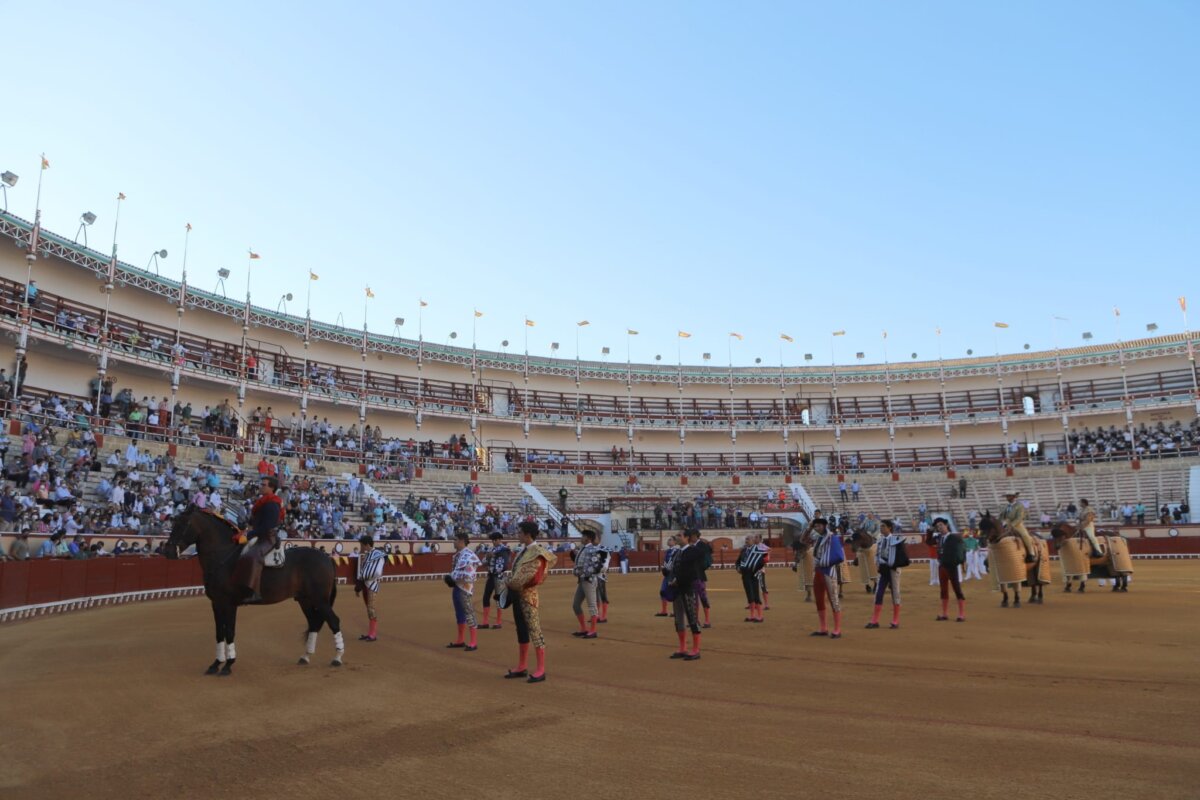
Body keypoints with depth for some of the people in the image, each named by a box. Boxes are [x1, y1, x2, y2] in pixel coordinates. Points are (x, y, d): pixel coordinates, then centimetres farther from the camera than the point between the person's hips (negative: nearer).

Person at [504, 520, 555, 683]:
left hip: (528, 595, -9)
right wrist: (512, 586, 2)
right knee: (521, 630, 15)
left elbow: (530, 576, -22)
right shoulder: (525, 550, 11)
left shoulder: (537, 552, -16)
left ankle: (541, 670, -1)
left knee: (534, 630, -6)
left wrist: (512, 584, -11)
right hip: (517, 594, 10)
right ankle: (522, 667, 24)